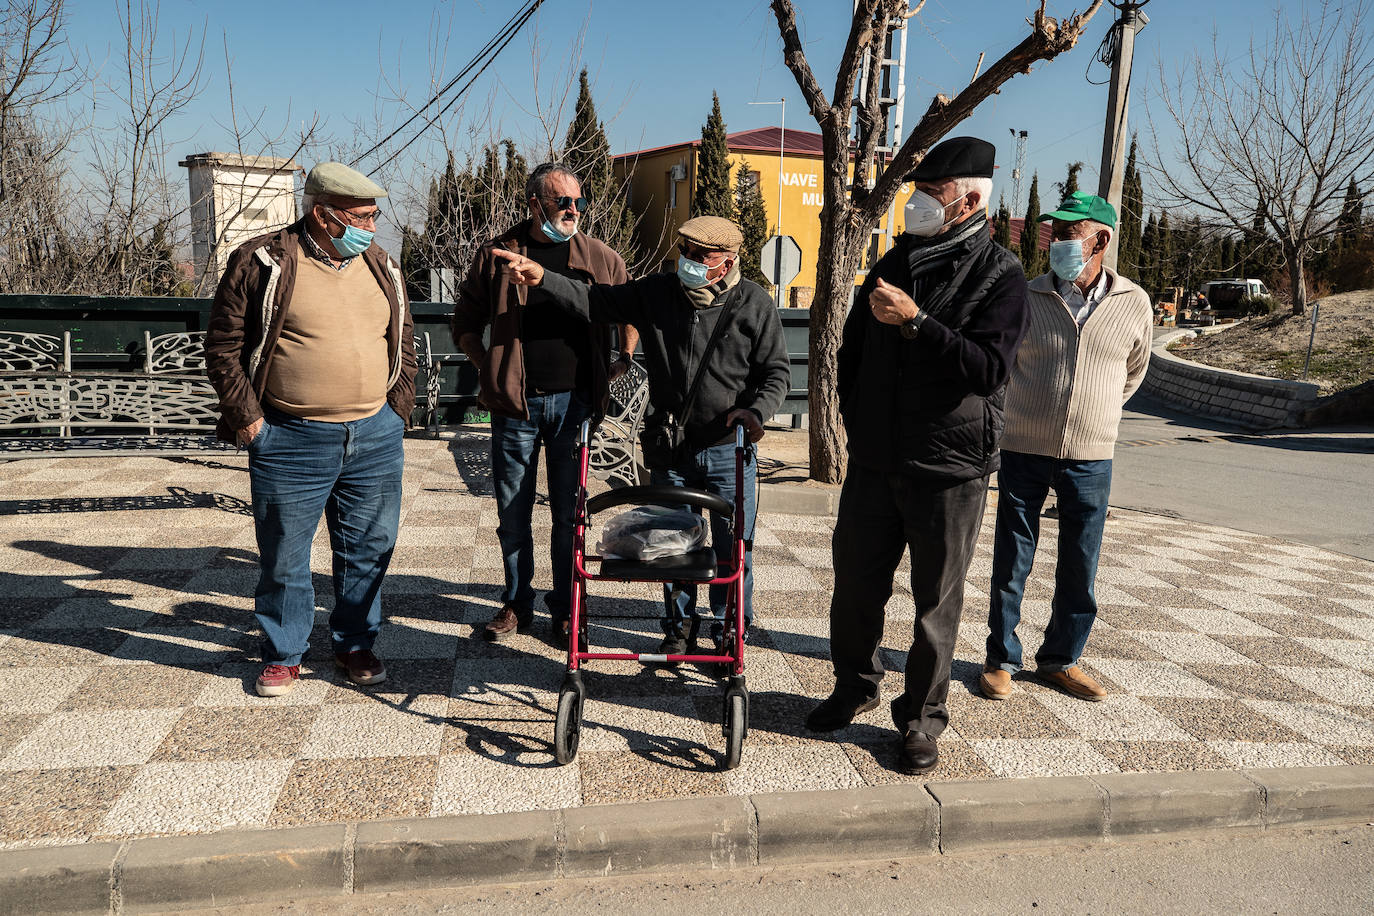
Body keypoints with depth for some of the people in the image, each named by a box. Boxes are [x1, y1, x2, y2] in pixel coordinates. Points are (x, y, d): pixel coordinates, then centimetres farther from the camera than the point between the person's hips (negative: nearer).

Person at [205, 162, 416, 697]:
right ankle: (283, 656, 24)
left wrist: (397, 409, 10)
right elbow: (223, 345, -2)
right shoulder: (263, 263, -4)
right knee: (284, 554, 6)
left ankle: (355, 645, 29)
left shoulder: (382, 269, 11)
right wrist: (246, 418, -6)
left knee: (368, 549, 11)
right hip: (291, 441, -4)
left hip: (375, 438, 4)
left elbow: (403, 344, 18)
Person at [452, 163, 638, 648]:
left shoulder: (601, 258, 6)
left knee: (570, 512, 5)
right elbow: (465, 322, 14)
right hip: (515, 403, 0)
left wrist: (623, 362, 13)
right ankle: (517, 604, 24)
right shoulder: (497, 254, 5)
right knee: (512, 513, 8)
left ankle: (566, 608, 18)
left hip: (575, 402, 0)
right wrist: (488, 368, 2)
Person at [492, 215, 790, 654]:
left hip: (730, 448, -2)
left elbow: (776, 371, 0)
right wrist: (543, 278, -11)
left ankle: (729, 631, 26)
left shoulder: (754, 303, -4)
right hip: (669, 447, 2)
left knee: (732, 547, 5)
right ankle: (679, 627, 32)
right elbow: (594, 302, 2)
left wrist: (756, 409, -17)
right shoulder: (657, 292, 1)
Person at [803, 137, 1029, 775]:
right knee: (855, 583, 13)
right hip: (874, 459, 5)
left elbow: (989, 367, -20)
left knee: (937, 602, 5)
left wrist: (915, 322, -26)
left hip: (950, 467, -5)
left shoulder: (998, 274, -5)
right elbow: (852, 345, 22)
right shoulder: (896, 261, 11)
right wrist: (854, 415, 16)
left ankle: (921, 718, 21)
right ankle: (855, 687, 35)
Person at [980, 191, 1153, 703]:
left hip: (1091, 459, 1)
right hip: (1024, 452, -1)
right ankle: (1001, 660, 19)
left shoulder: (1133, 304, 0)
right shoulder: (1027, 298, -3)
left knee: (1080, 569, 9)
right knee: (1011, 563, 5)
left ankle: (1060, 660, 26)